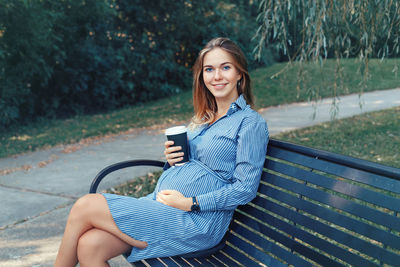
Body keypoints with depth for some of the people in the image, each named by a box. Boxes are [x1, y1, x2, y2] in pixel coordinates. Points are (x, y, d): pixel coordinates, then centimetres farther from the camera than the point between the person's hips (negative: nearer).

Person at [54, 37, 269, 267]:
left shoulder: (250, 122, -5)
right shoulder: (204, 118, 19)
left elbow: (245, 189, -12)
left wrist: (188, 203, -16)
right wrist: (172, 159, 1)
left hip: (197, 222, -7)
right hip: (159, 202, 7)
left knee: (84, 207, -13)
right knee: (89, 246, -16)